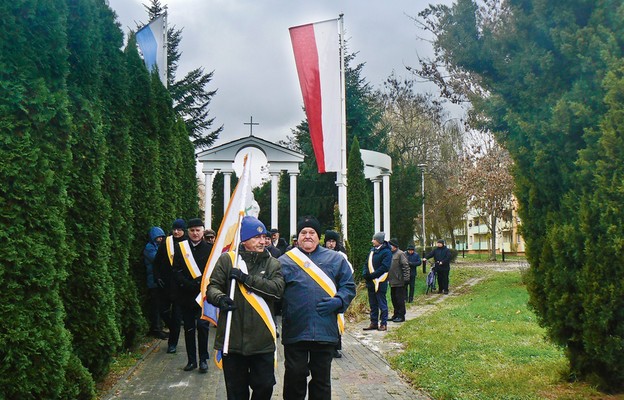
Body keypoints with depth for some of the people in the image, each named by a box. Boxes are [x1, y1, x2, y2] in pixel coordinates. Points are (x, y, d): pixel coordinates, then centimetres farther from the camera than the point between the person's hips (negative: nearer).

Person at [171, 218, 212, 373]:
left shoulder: (209, 249, 1)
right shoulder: (181, 248, 6)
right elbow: (176, 271, 1)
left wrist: (200, 283, -15)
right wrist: (189, 284, -12)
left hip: (203, 295, -2)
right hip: (186, 295, 2)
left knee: (202, 326, -4)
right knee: (189, 328, 8)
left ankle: (203, 360, 6)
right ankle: (191, 360, 16)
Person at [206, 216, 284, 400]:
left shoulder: (272, 263, 7)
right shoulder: (227, 259, 3)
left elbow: (277, 288, -10)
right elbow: (212, 287, 1)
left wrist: (246, 279, -15)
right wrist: (220, 298, -21)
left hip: (263, 341, 1)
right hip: (233, 338, -1)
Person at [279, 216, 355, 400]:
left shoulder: (335, 259, 9)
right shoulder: (284, 261, 5)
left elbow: (349, 286, 9)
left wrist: (339, 301, -9)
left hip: (326, 331, 1)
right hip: (294, 333, -1)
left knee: (322, 378, 12)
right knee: (294, 377, 6)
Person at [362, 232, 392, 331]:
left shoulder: (386, 252, -11)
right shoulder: (372, 250, 13)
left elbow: (384, 267, -18)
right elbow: (367, 263, 17)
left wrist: (372, 275, -19)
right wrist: (365, 273, -1)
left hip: (380, 282, -8)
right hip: (370, 282, 8)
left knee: (382, 304, 0)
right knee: (373, 304, 13)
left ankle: (383, 323, 7)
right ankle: (374, 322, 21)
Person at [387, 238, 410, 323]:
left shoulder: (400, 254, -11)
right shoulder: (390, 254, 15)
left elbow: (406, 267, -15)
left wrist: (406, 278, -18)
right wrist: (388, 278, 19)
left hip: (399, 282, -9)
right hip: (392, 282, 9)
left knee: (400, 299, -3)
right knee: (393, 298, 14)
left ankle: (401, 316, 4)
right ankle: (396, 314, 24)